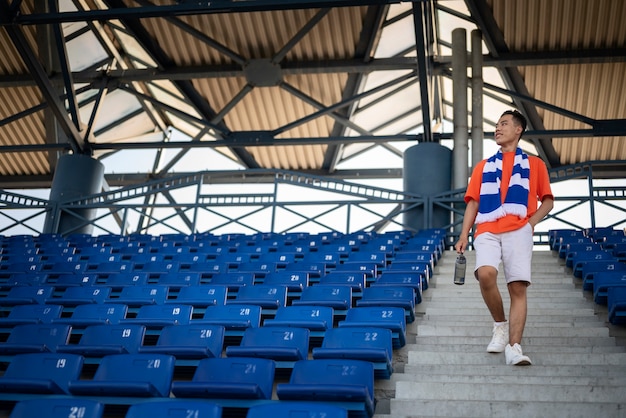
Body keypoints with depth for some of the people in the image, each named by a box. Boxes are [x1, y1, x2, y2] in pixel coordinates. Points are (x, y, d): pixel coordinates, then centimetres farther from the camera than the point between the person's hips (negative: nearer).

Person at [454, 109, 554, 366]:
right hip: (487, 231, 1)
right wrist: (464, 235, 5)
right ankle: (500, 325, -2)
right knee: (486, 274, -24)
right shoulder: (483, 167, 22)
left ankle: (514, 347, -12)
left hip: (518, 231, -1)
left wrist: (532, 221, -3)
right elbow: (473, 203, 16)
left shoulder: (534, 164, 18)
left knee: (518, 288, -11)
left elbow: (547, 201, 15)